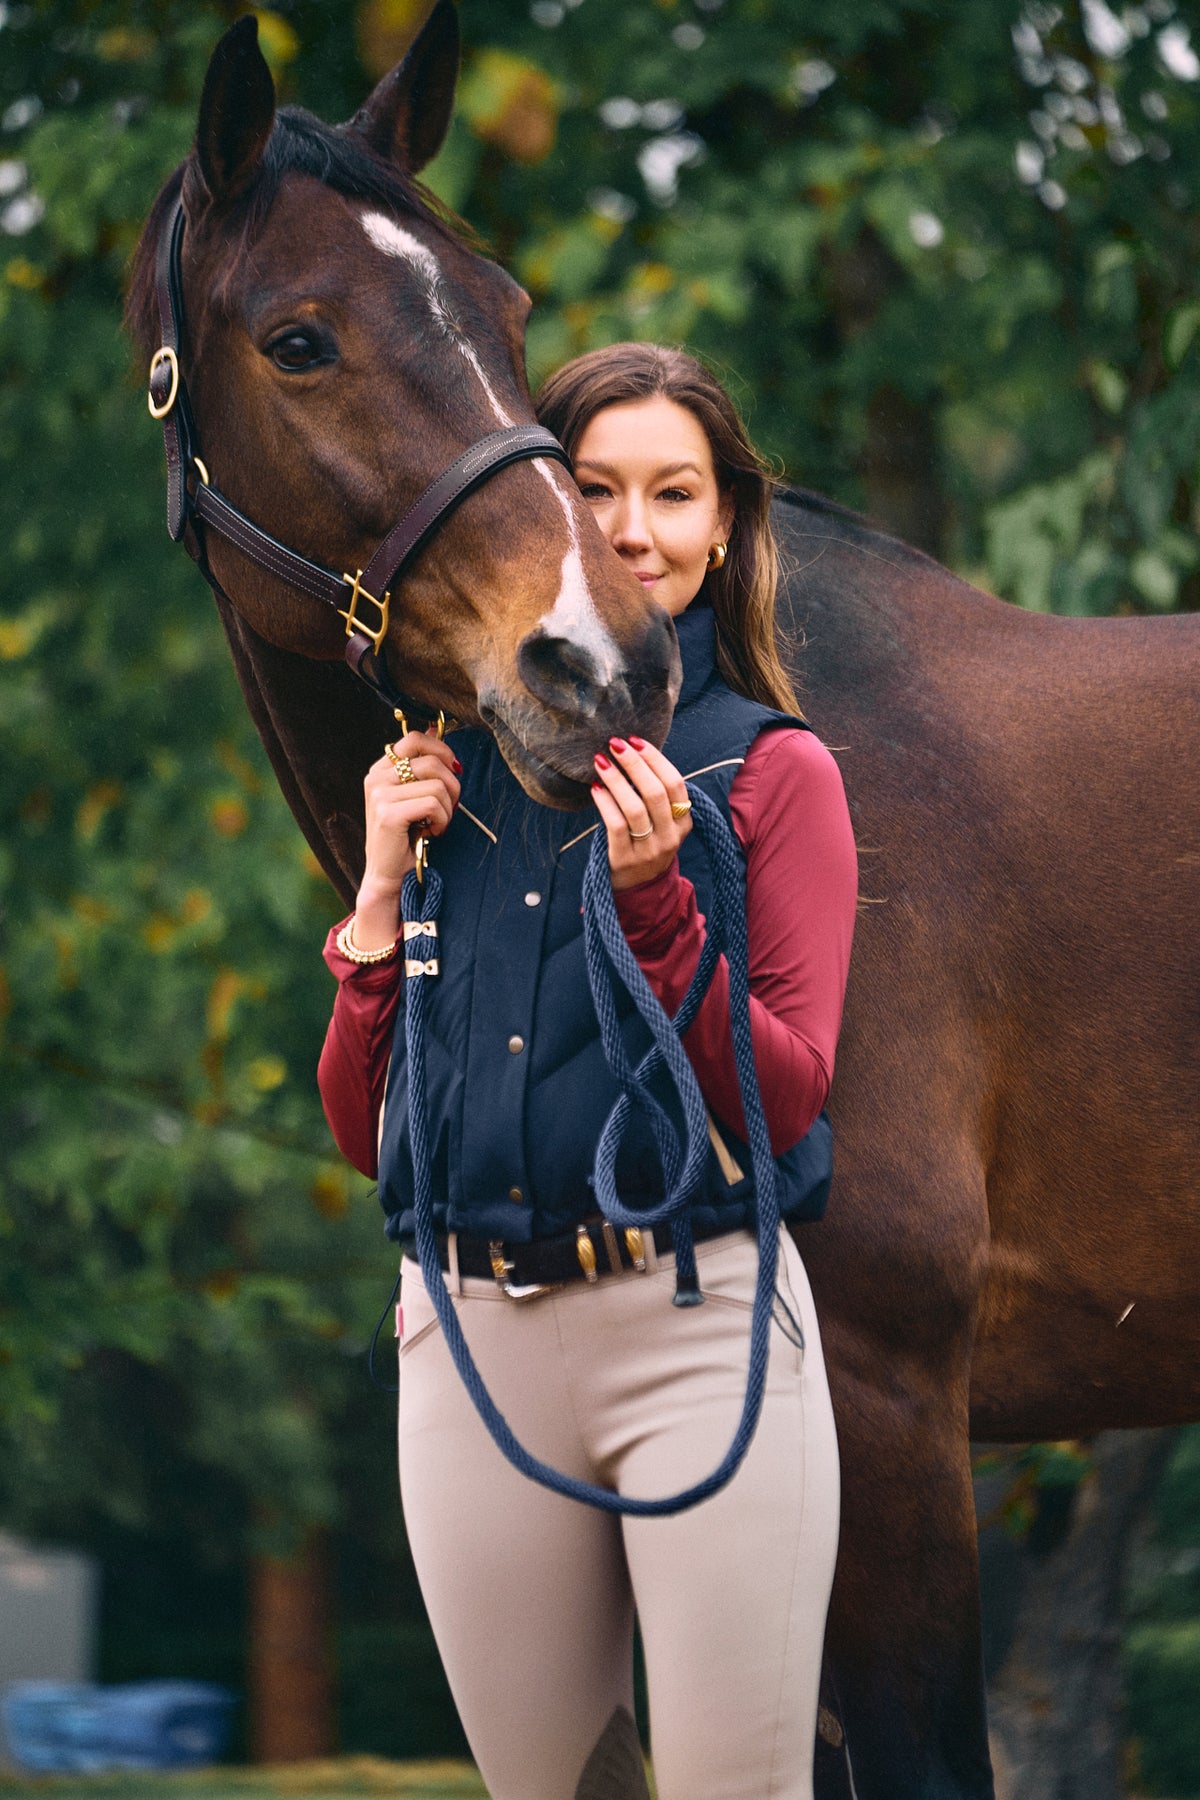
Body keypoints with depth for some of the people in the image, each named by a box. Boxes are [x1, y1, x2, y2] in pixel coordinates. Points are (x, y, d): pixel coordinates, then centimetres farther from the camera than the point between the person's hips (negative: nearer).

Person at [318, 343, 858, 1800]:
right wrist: (385, 885, -1)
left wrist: (654, 901, -17)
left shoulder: (773, 773, 0)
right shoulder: (450, 774, 10)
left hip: (699, 1323, -4)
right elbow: (362, 1128, 10)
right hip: (467, 1339, 4)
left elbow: (787, 1097, -7)